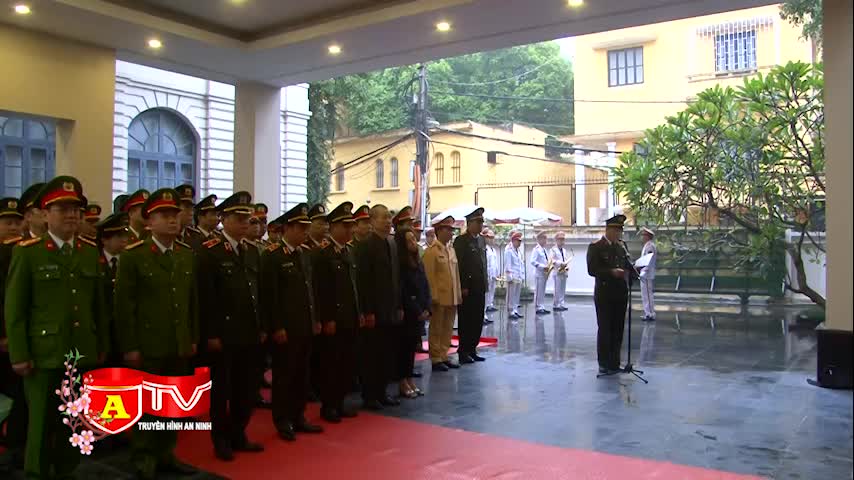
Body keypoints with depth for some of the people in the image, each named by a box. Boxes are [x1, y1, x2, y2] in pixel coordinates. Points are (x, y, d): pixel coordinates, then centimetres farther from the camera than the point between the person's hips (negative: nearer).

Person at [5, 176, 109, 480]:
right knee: (42, 424, 6)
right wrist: (19, 355, -7)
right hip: (44, 355, -4)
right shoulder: (27, 253, -4)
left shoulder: (90, 252, 8)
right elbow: (14, 309, -5)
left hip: (83, 355, 4)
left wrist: (102, 346, 10)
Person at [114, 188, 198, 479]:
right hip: (147, 346, -5)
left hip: (179, 345, 5)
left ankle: (166, 454, 28)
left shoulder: (187, 254, 8)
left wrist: (193, 338, 10)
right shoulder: (133, 255, -8)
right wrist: (129, 346, -11)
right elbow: (123, 304, -10)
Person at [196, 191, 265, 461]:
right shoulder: (209, 252, -9)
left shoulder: (253, 251, 11)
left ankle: (238, 435, 28)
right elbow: (206, 297, -13)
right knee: (221, 389, 8)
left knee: (247, 388, 13)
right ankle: (221, 440, 21)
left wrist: (262, 327, 10)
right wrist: (211, 334, -15)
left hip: (250, 333, 6)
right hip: (223, 334, -6)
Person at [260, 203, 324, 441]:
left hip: (306, 326, 7)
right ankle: (283, 421, 17)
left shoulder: (306, 254, 11)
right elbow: (269, 295, -13)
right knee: (284, 375, 5)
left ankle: (298, 417, 24)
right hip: (285, 328, -6)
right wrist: (276, 328, -15)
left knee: (302, 374, 12)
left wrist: (316, 319, 12)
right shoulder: (272, 255, -11)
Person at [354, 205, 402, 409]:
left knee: (386, 355, 11)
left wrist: (399, 306, 12)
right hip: (373, 312, -7)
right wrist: (368, 312, -17)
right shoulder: (365, 245, -10)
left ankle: (381, 392, 23)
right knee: (371, 354, 4)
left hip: (390, 311, 7)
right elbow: (362, 281, -14)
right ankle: (369, 396, 14)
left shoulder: (392, 244, 12)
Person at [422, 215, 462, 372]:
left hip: (452, 298, 7)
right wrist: (433, 297, -16)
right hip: (439, 298, -7)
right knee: (436, 329, 3)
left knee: (448, 329, 12)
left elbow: (456, 274, 13)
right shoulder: (431, 251, -9)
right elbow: (429, 276, -13)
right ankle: (436, 359, 10)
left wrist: (459, 294, 9)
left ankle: (444, 356, 21)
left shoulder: (451, 250, 13)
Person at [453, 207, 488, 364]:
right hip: (467, 289, -7)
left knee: (478, 321, 10)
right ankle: (463, 352, 9)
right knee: (466, 320, 0)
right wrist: (463, 287, -16)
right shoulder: (461, 241, -9)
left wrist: (484, 284, 12)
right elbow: (458, 265, -14)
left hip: (479, 288, 7)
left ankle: (472, 350, 19)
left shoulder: (482, 240, 14)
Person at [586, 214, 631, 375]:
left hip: (620, 293, 6)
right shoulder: (595, 247, -5)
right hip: (604, 294, -6)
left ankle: (614, 362, 18)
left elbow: (626, 265, 20)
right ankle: (604, 364, 9)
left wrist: (628, 271, -2)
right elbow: (592, 270, -13)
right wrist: (612, 272, -22)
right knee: (604, 329, 0)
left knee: (618, 329, 9)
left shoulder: (621, 246, 14)